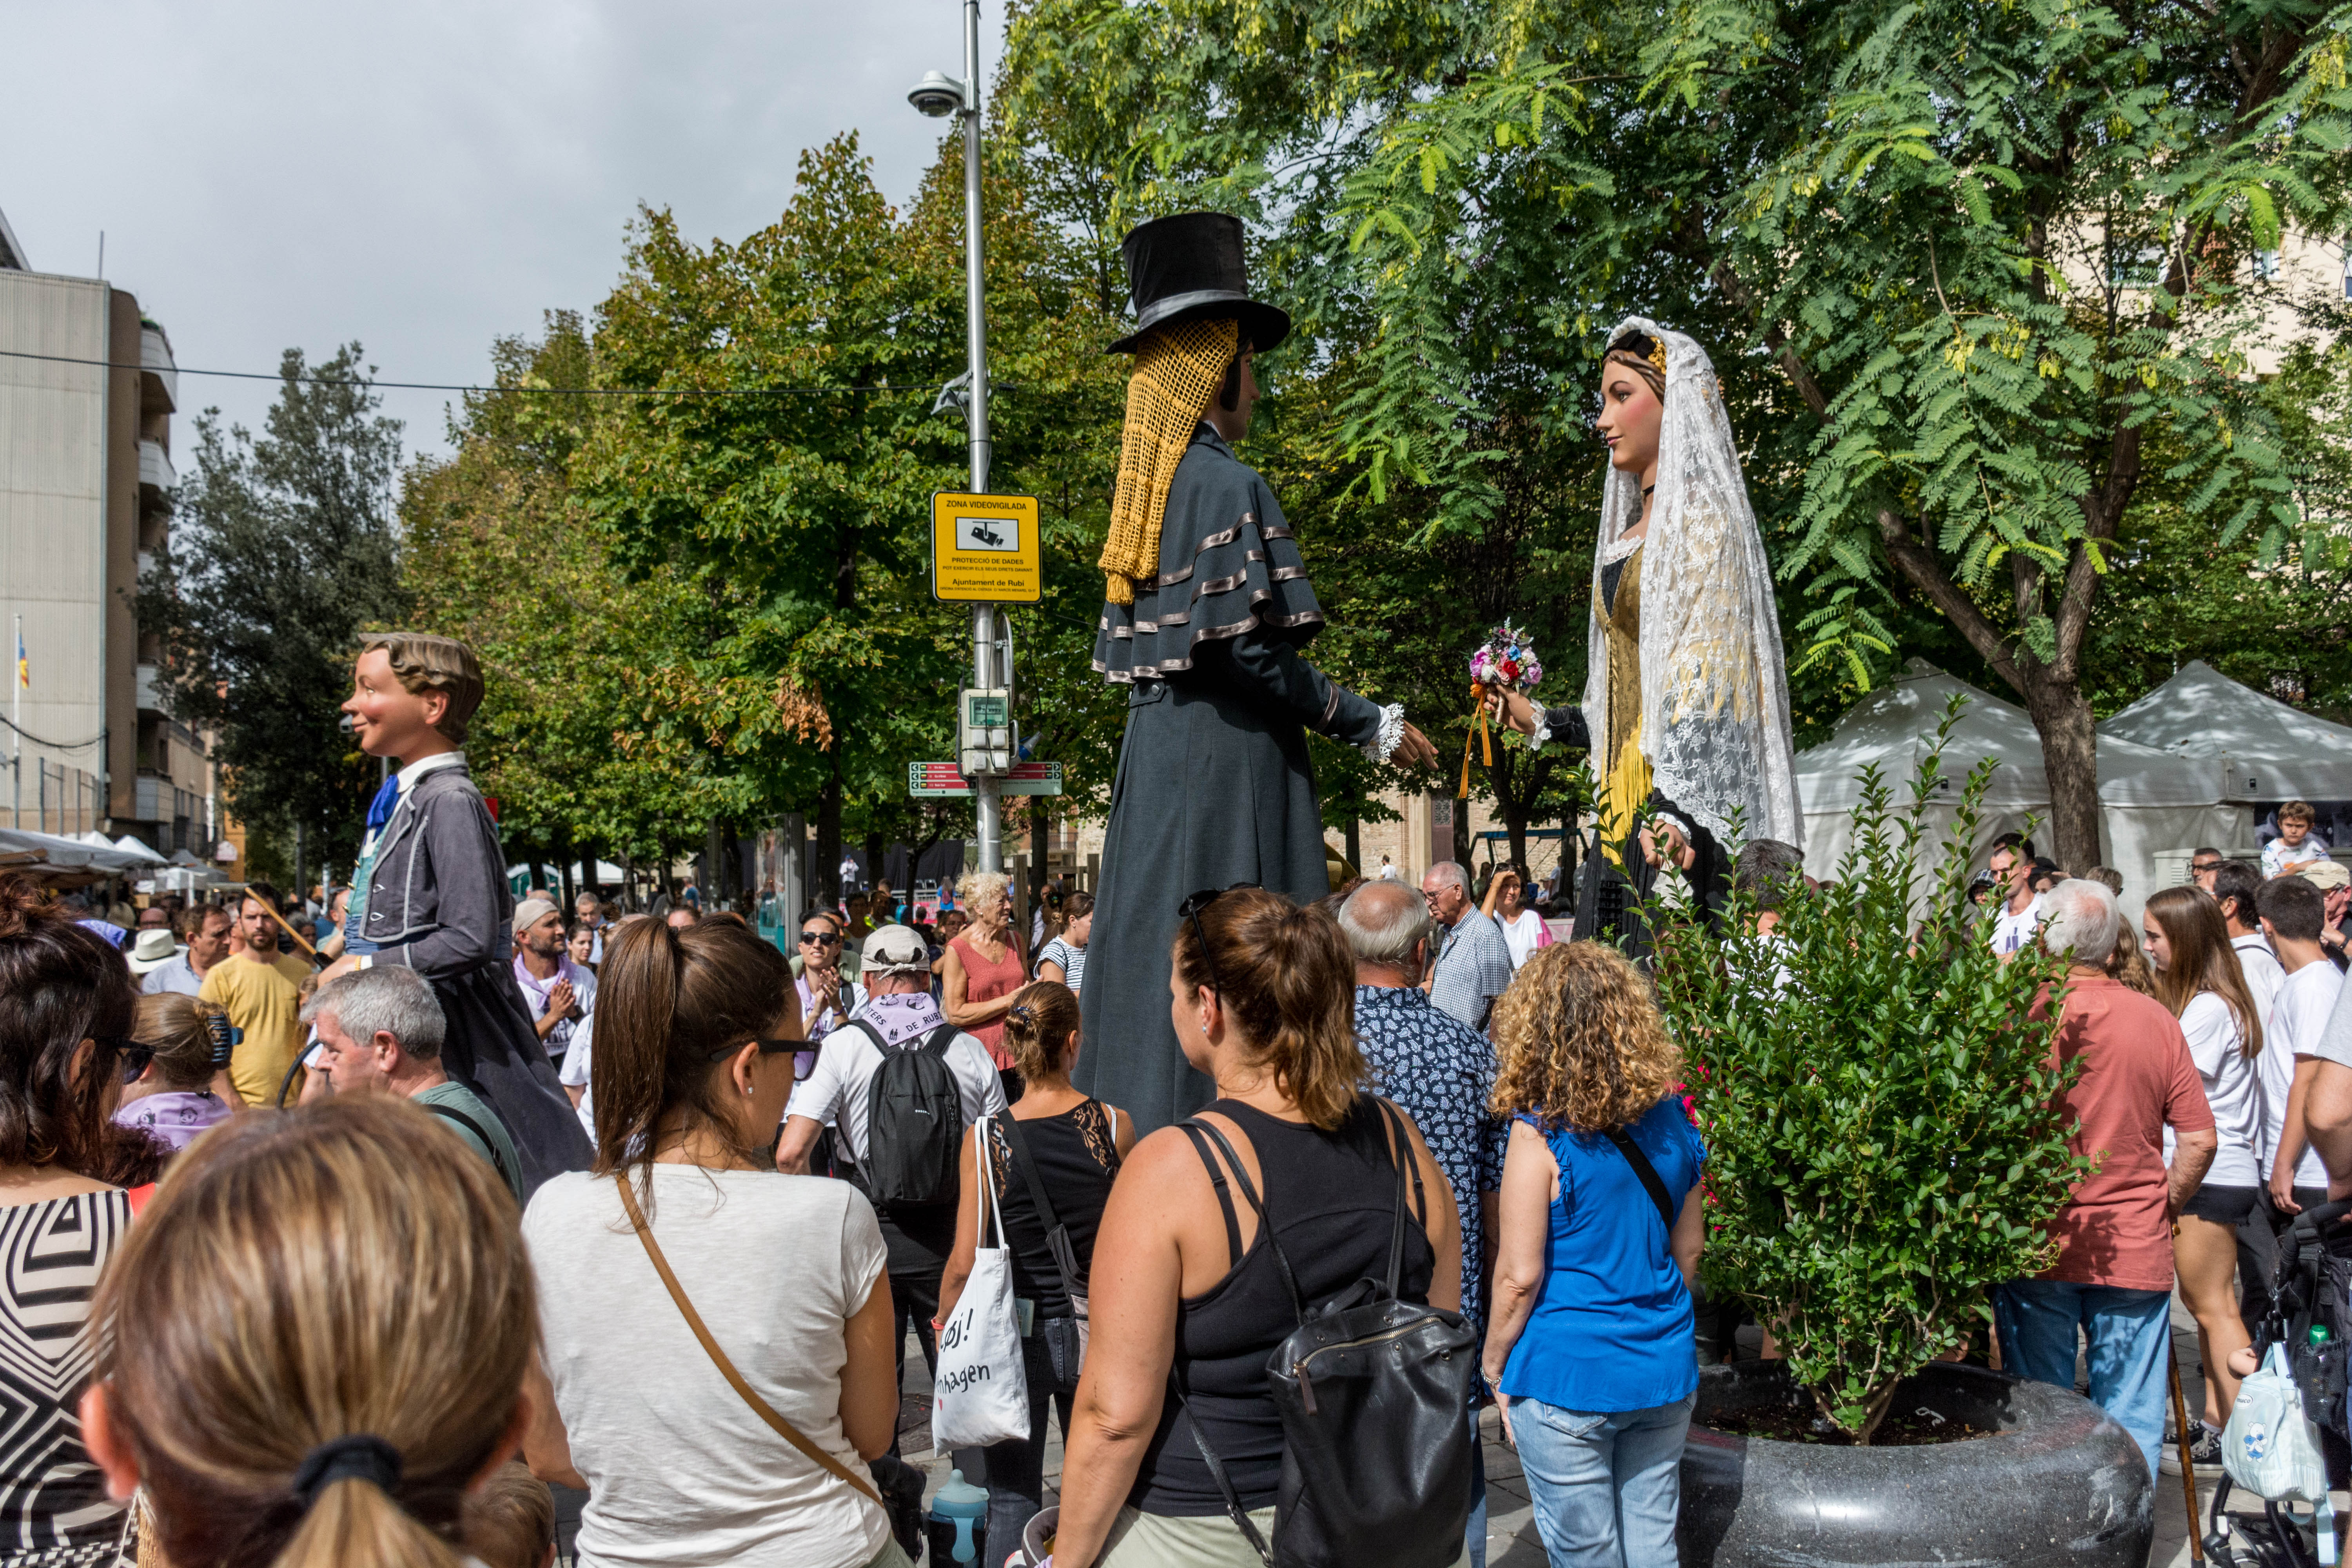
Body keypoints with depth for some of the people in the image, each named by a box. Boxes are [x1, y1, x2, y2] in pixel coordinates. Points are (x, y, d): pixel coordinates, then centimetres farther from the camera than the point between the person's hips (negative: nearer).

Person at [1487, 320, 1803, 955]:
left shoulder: (1701, 519, -5)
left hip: (1682, 812, -8)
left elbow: (1706, 677, -16)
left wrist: (1672, 805, -26)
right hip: (1625, 808, 8)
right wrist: (1540, 720, 26)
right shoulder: (1631, 534, 19)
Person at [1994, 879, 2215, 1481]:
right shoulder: (2157, 1018, -1)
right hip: (2136, 1251, 2)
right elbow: (2199, 1142, 0)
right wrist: (2162, 1207, 15)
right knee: (2132, 1416, 10)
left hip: (2036, 1246, -2)